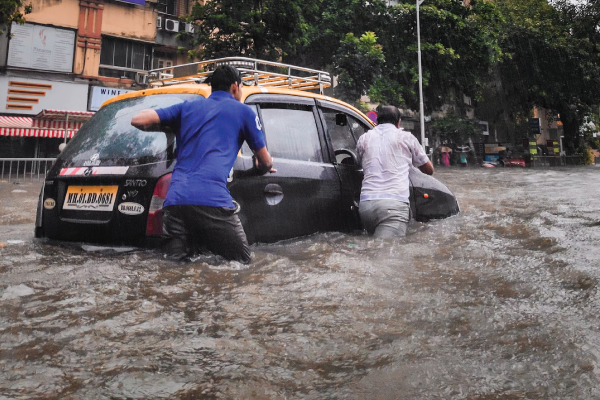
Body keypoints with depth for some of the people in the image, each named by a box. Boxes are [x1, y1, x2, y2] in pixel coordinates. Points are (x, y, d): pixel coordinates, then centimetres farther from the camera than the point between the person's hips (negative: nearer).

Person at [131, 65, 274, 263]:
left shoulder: (188, 106, 24)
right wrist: (262, 168, 46)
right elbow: (265, 161, 21)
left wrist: (170, 128, 35)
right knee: (241, 260, 5)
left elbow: (138, 120, 16)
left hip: (174, 199, 4)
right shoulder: (243, 111, 15)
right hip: (213, 200, -4)